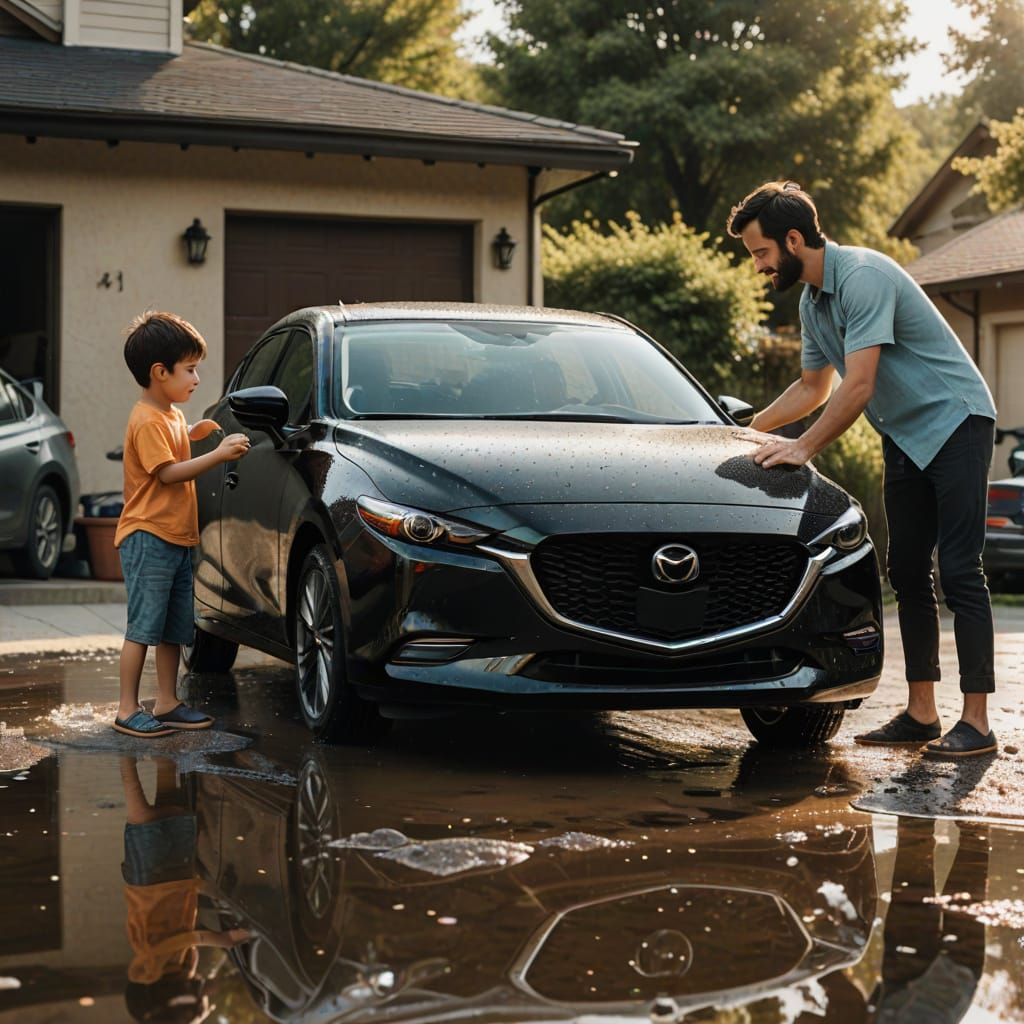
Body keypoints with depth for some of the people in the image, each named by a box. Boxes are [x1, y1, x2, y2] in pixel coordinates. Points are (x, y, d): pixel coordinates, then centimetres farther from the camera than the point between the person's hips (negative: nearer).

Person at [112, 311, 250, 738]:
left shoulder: (171, 415, 16)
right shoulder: (147, 421, -14)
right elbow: (168, 472, -22)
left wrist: (193, 433, 17)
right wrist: (219, 454, -25)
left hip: (177, 537, 10)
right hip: (148, 537, -10)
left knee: (174, 628, 12)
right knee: (143, 628, -7)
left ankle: (167, 704, 19)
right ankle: (127, 710, -2)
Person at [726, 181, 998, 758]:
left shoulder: (863, 276, -21)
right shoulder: (812, 301, 9)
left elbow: (858, 388, -26)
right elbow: (812, 388, 23)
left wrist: (804, 448, -19)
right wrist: (747, 430, 18)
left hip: (954, 422, -9)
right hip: (906, 438, 9)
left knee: (959, 571, -12)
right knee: (909, 576, 7)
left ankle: (977, 723, -11)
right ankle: (921, 714, 12)